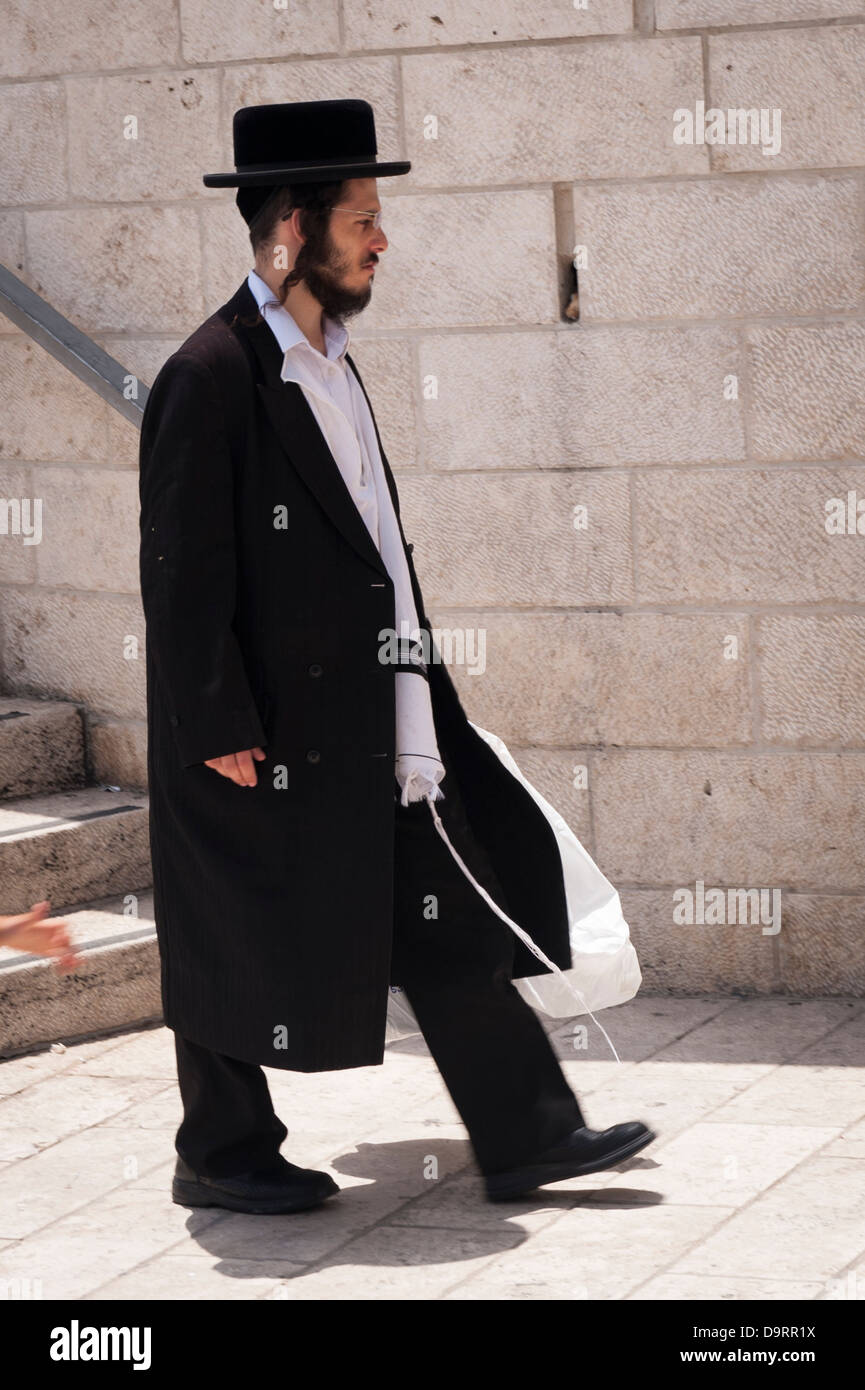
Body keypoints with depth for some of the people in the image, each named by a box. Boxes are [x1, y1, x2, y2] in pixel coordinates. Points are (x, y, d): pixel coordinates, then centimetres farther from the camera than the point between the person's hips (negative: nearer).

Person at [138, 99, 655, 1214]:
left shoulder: (329, 361, 13)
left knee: (450, 924, 9)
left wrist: (412, 710, 17)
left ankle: (526, 1137, 14)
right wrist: (219, 731, -18)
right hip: (262, 728, -9)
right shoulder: (212, 378, -16)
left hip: (366, 718, 9)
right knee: (241, 945, 6)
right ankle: (221, 1157, 21)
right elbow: (183, 570, -18)